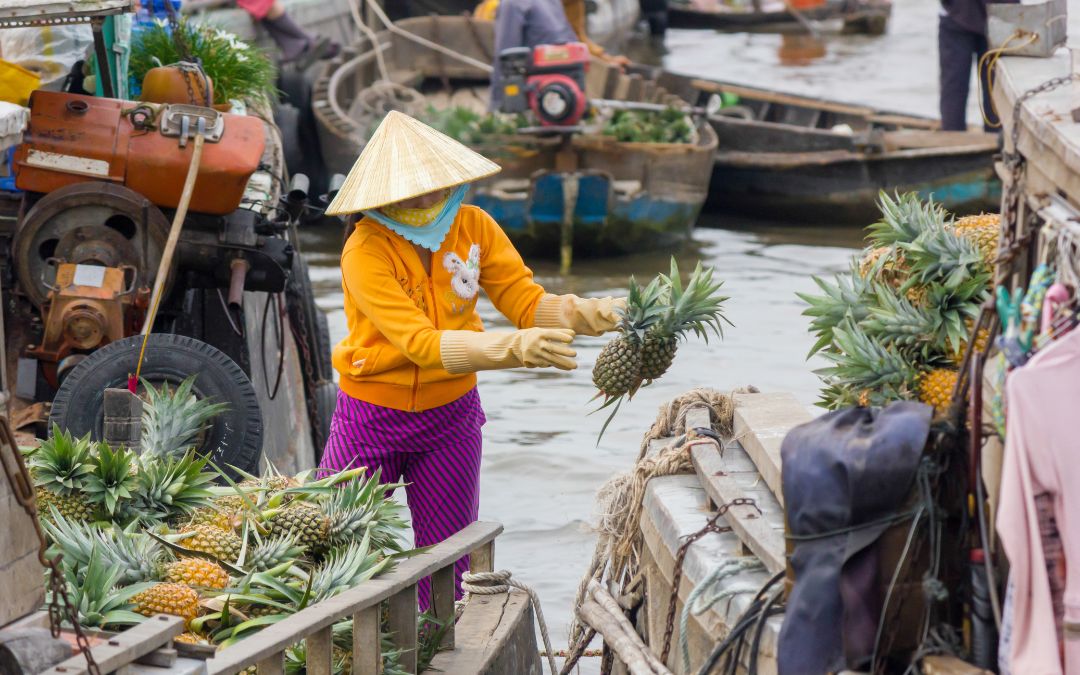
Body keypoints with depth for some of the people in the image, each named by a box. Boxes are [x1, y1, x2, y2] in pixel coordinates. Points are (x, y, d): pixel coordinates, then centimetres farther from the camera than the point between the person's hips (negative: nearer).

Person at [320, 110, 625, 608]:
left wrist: (584, 314, -33)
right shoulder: (366, 252, -23)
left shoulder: (471, 226, -8)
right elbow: (422, 344, -33)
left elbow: (526, 301, -11)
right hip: (373, 415, -4)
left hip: (451, 414, 4)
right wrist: (514, 348, -46)